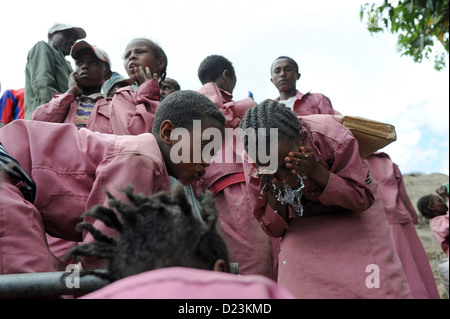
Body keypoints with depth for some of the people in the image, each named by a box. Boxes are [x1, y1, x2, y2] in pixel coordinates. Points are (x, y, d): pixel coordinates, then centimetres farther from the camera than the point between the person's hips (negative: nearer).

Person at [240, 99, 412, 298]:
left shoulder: (334, 137, -34)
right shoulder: (254, 163, -26)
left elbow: (364, 198, -20)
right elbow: (273, 229, -14)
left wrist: (317, 172, -37)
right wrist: (274, 189, -35)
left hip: (353, 215, -1)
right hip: (303, 223, 1)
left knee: (375, 285, -5)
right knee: (299, 287, -13)